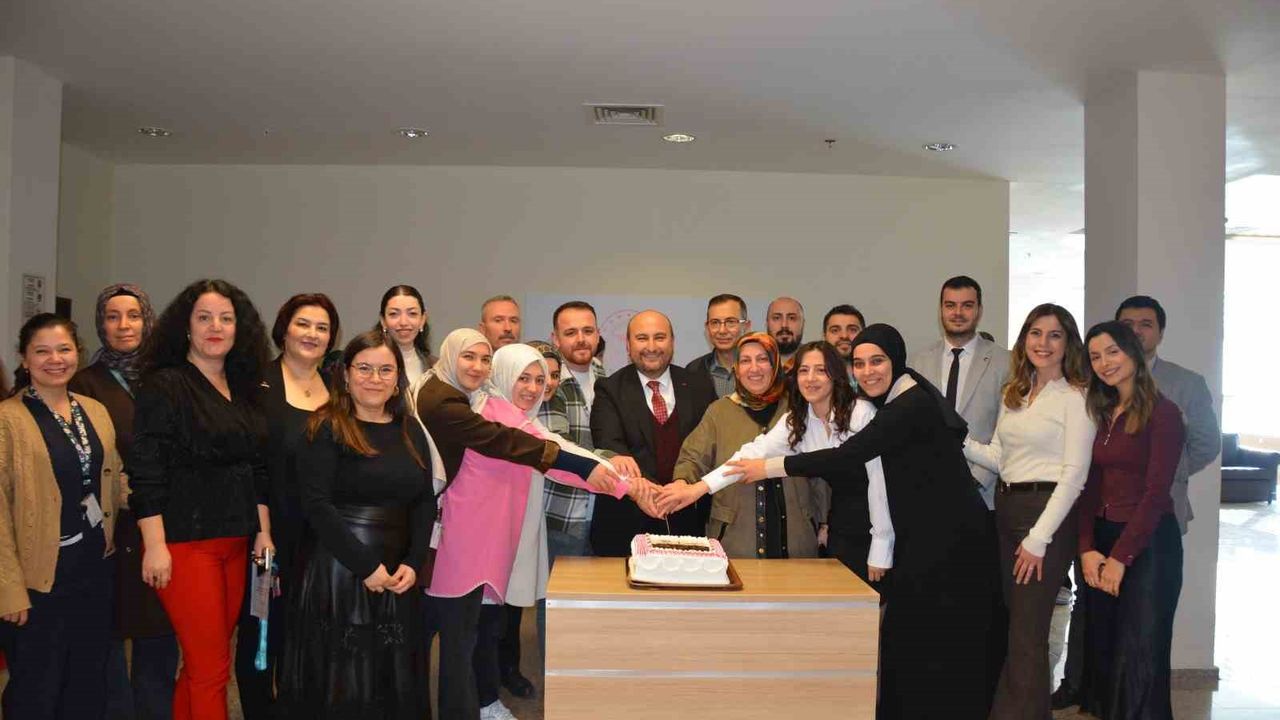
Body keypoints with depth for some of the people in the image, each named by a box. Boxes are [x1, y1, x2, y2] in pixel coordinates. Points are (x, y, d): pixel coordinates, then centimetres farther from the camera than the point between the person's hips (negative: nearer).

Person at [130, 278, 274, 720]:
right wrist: (155, 545, -15)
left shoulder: (244, 390, 12)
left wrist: (263, 533, 11)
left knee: (202, 664, 12)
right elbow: (145, 472, -11)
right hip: (184, 543, -6)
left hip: (236, 544, 6)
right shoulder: (165, 386, -7)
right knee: (212, 668, -3)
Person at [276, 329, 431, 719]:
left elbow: (425, 502, 10)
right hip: (337, 572, -5)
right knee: (339, 683, 4)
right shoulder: (326, 428, -5)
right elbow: (316, 504, -13)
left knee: (396, 682, 11)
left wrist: (411, 564, -4)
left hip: (396, 576, 5)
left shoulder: (411, 431, 10)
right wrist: (366, 565, -15)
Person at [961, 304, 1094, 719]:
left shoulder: (1076, 397, -7)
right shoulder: (1014, 394, 14)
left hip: (1048, 512, -7)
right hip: (1007, 509, 7)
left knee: (1026, 634, -2)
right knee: (1012, 624, 12)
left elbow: (1074, 474, -12)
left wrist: (1039, 537, -16)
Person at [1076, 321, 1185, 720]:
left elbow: (1155, 493, -14)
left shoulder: (1162, 413, -10)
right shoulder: (1099, 414, 10)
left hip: (1148, 542, -6)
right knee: (1101, 649, 12)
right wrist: (1087, 549, -5)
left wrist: (1120, 557, -14)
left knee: (1138, 654, 1)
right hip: (1101, 541, 6)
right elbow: (1089, 489, 6)